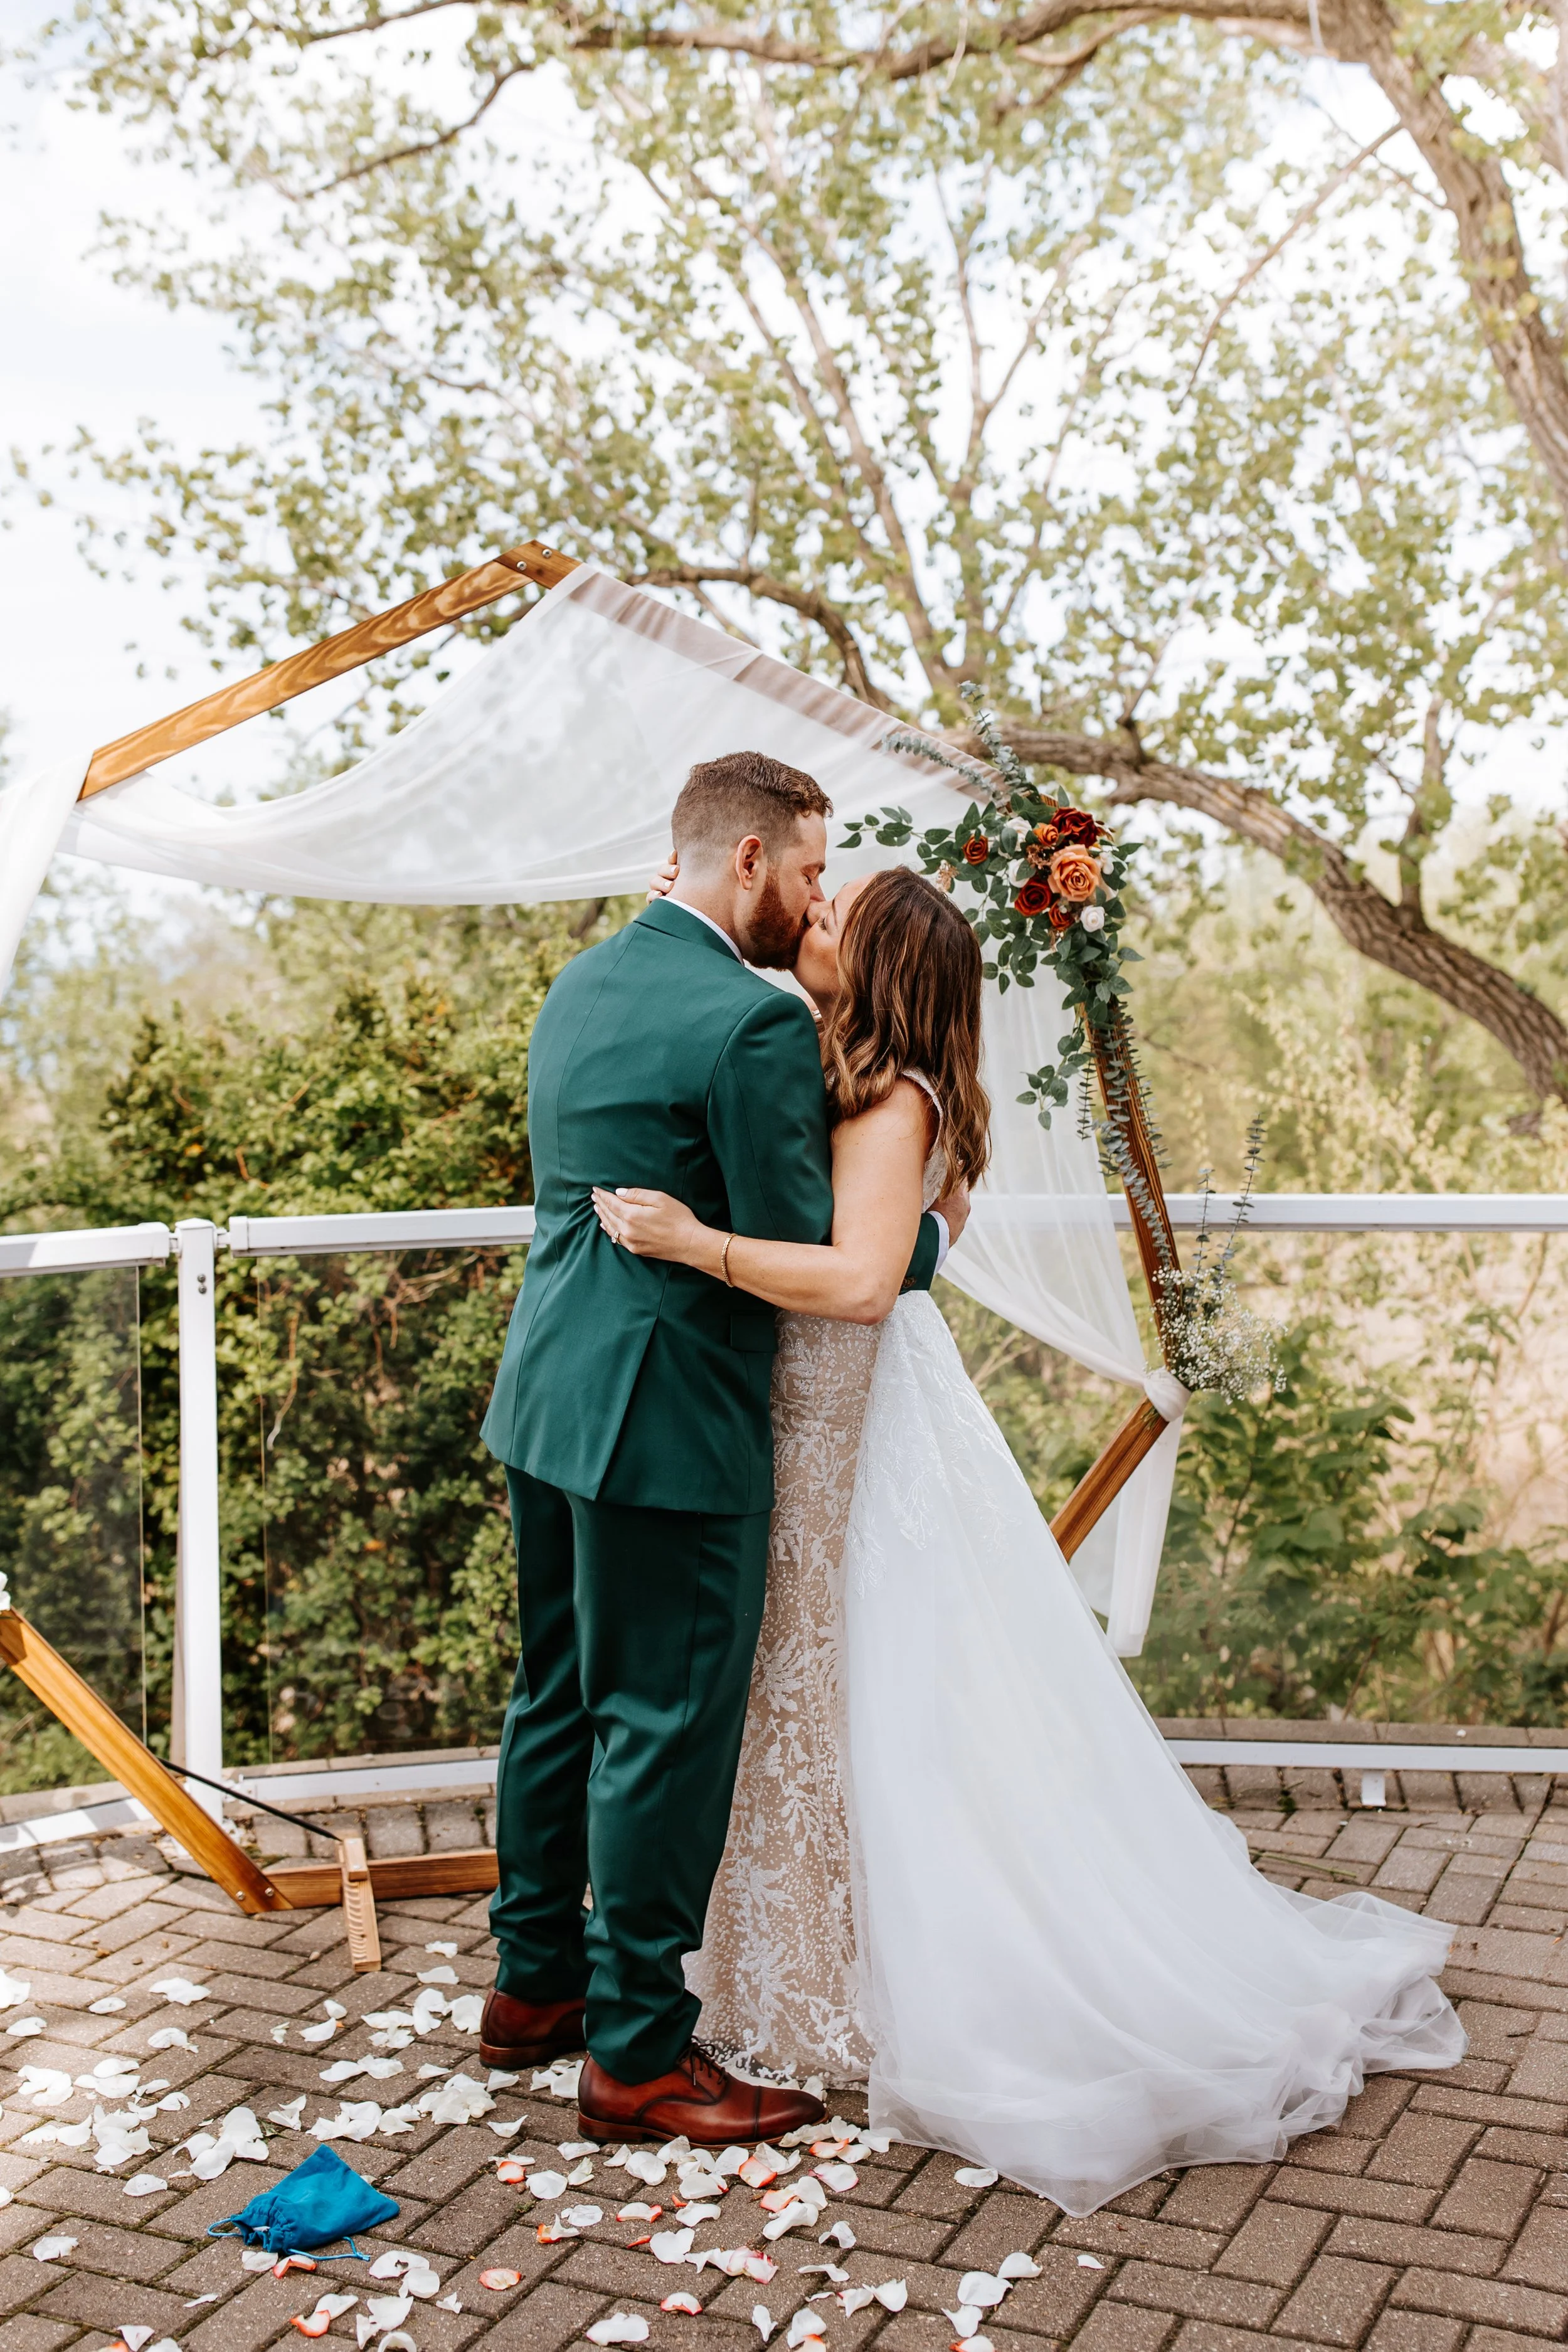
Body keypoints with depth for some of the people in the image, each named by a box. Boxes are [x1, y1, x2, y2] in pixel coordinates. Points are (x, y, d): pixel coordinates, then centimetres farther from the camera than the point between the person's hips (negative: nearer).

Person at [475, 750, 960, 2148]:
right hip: (668, 1425, -9)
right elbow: (804, 1255, -17)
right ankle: (637, 2053, 16)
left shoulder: (580, 986, 11)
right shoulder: (755, 1024, -18)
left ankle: (536, 1983, 35)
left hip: (545, 1402, 9)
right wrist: (928, 1235, 0)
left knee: (557, 1700, 20)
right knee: (665, 1731, 3)